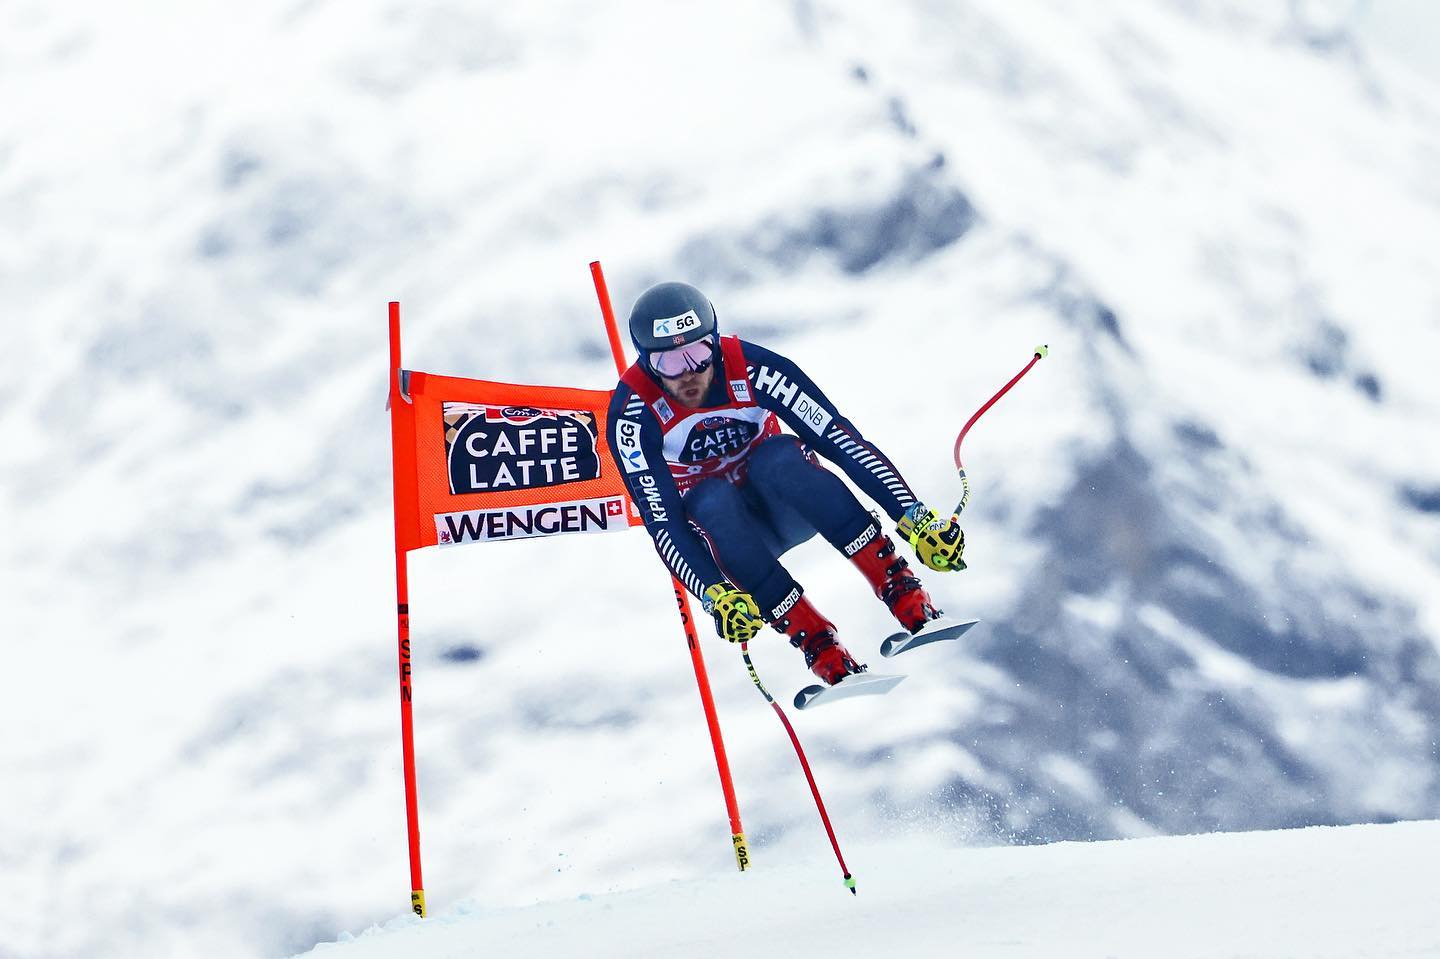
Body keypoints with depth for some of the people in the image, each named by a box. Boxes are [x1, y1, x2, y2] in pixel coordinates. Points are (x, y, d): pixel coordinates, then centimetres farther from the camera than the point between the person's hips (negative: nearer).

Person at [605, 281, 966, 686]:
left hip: (786, 509, 0)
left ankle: (902, 589, -32)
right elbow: (661, 519, -28)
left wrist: (914, 516, -33)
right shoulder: (633, 411, -24)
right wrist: (716, 594, -44)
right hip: (715, 528, 0)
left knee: (776, 456, -33)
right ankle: (815, 641, -35)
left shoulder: (750, 367, -24)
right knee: (711, 498, -35)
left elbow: (839, 438, -25)